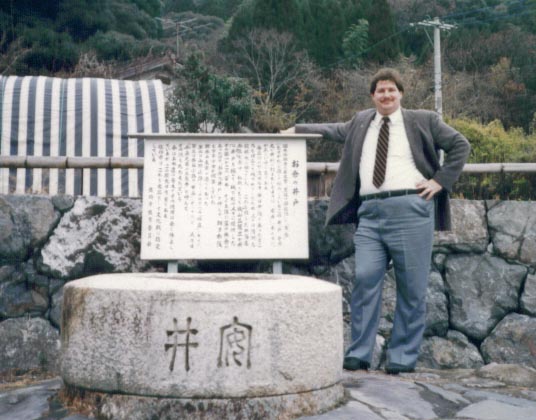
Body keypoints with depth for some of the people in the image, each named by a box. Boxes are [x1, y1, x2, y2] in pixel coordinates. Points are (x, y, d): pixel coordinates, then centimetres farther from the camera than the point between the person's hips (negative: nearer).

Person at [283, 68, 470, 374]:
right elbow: (333, 130, 35)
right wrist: (297, 130, 28)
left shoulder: (423, 121, 10)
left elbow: (460, 145, 11)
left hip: (410, 210, -3)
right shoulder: (361, 123, 21)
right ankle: (359, 355, 2)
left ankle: (402, 359, 11)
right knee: (365, 281, -6)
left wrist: (440, 180, 1)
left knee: (412, 289, 1)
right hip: (370, 213, 3)